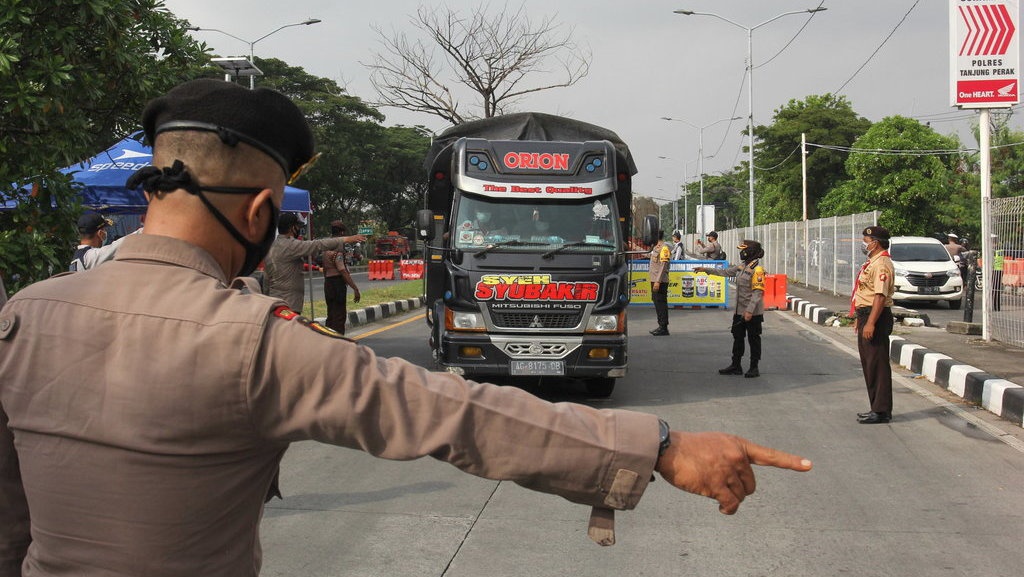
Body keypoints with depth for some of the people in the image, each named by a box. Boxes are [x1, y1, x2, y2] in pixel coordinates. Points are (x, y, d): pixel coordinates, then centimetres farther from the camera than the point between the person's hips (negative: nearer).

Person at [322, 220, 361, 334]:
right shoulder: (337, 249, -16)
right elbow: (342, 270, -22)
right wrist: (355, 288, -23)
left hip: (328, 283, 10)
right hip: (338, 284, -10)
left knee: (331, 316, 15)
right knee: (339, 316, -7)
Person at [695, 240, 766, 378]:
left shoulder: (757, 270, -18)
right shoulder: (741, 267, 9)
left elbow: (758, 292, -21)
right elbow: (725, 272, 21)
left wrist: (749, 311, -25)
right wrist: (706, 269, 21)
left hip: (753, 313, -9)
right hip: (739, 311, 9)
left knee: (753, 339, 3)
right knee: (737, 338, 14)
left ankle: (754, 368, 13)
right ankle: (736, 366, 24)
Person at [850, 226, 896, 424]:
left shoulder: (882, 264, -16)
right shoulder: (872, 263, 18)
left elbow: (880, 295, -24)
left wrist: (870, 323, -28)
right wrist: (859, 318, 24)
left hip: (876, 317, -11)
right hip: (866, 315, 11)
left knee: (877, 365, -7)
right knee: (869, 364, 14)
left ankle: (882, 411, -4)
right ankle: (877, 407, 22)